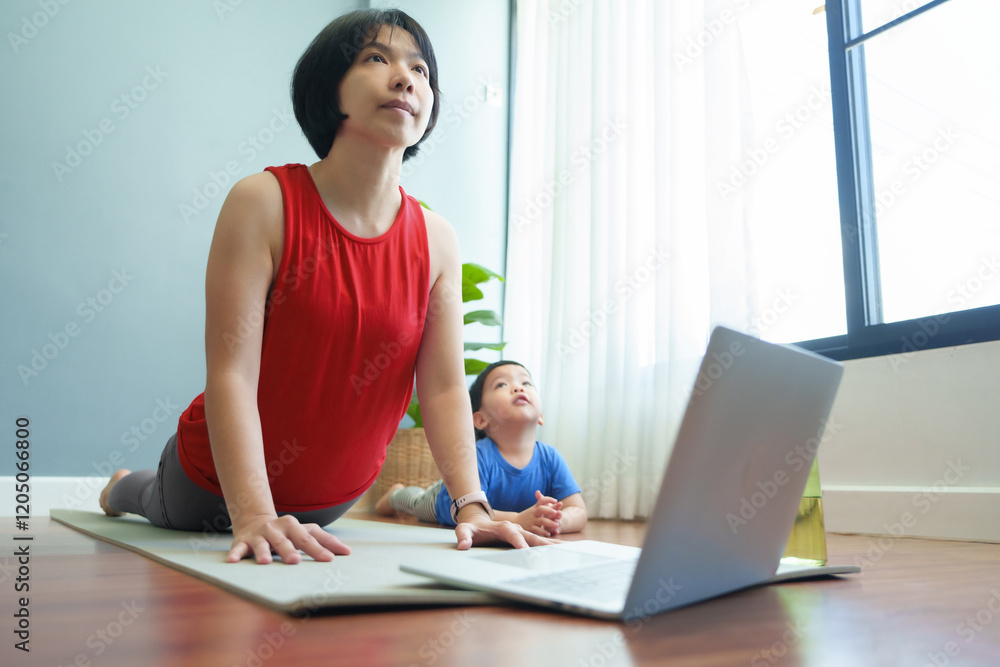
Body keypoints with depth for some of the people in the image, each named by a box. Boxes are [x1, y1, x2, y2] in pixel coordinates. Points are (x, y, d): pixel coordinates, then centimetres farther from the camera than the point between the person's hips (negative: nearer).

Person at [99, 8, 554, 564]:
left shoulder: (437, 241, -12)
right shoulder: (263, 203, -24)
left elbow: (444, 387, -13)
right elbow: (230, 374, -29)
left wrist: (471, 506, -23)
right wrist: (254, 516, -37)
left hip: (337, 494, 4)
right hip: (218, 483, -4)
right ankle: (126, 487, 60)